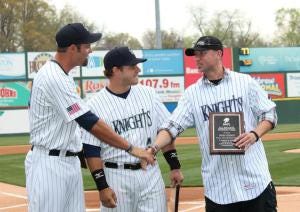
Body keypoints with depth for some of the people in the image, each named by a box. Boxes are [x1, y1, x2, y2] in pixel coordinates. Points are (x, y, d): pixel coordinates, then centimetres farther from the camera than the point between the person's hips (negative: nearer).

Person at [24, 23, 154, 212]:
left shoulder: (62, 76, 13)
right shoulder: (53, 78, -20)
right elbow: (90, 123, -23)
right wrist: (131, 148, -20)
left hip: (71, 161, 10)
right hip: (49, 165, -10)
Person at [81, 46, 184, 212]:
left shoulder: (148, 94, 5)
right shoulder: (95, 105, -7)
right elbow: (91, 151, -7)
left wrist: (175, 167, 6)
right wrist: (102, 187, -12)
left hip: (151, 174, 4)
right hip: (116, 177, -3)